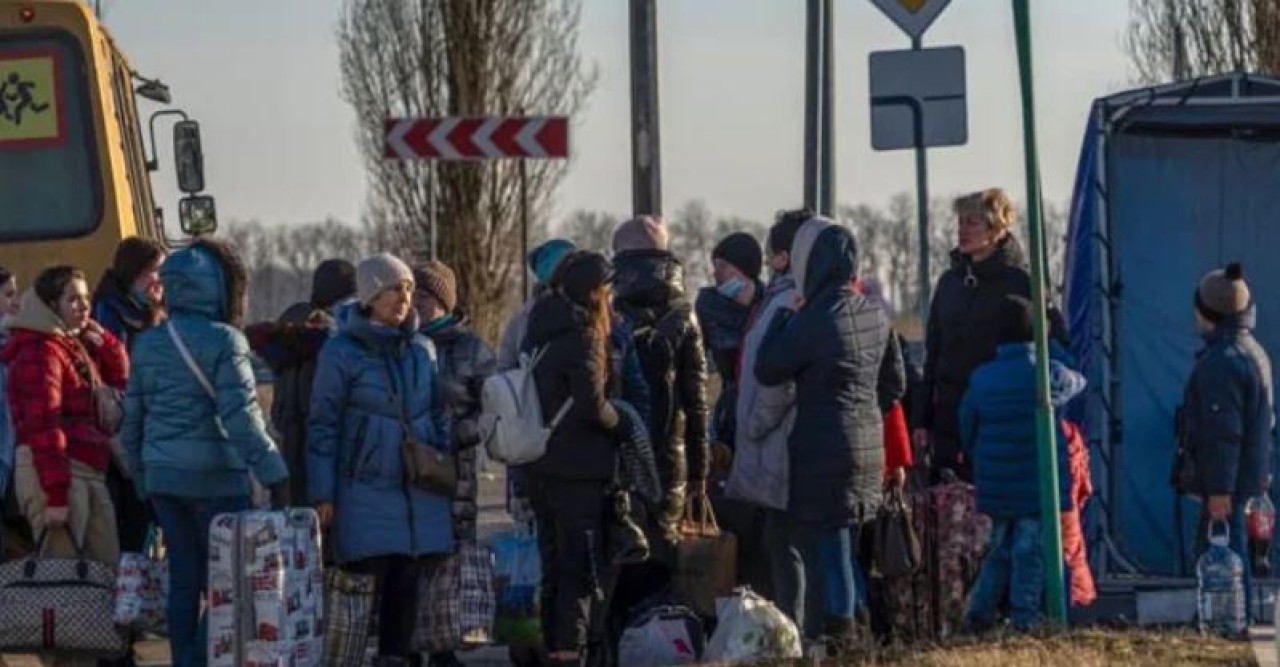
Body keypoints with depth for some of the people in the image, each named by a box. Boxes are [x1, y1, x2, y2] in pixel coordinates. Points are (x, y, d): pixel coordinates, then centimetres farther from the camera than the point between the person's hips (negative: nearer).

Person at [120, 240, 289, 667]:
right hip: (215, 477, -6)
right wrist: (274, 474, -14)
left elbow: (132, 419, 13)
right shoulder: (223, 341, -10)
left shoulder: (147, 343, 9)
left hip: (163, 476, 6)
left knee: (183, 579, 10)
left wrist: (142, 479, 21)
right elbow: (240, 416, -17)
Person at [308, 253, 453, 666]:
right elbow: (322, 425, -4)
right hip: (367, 488, -4)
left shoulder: (422, 349, 9)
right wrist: (322, 494, -7)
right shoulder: (341, 351, -5)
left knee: (409, 585, 4)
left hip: (420, 488, 5)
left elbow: (439, 414, 17)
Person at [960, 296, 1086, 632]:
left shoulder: (980, 379, 1)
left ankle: (980, 612, 13)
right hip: (1039, 486, -4)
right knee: (1030, 550, 1)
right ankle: (1024, 617, -1)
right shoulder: (1049, 374, -8)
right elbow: (1077, 383, 15)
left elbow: (967, 431, 8)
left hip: (996, 487, 4)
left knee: (999, 548, 16)